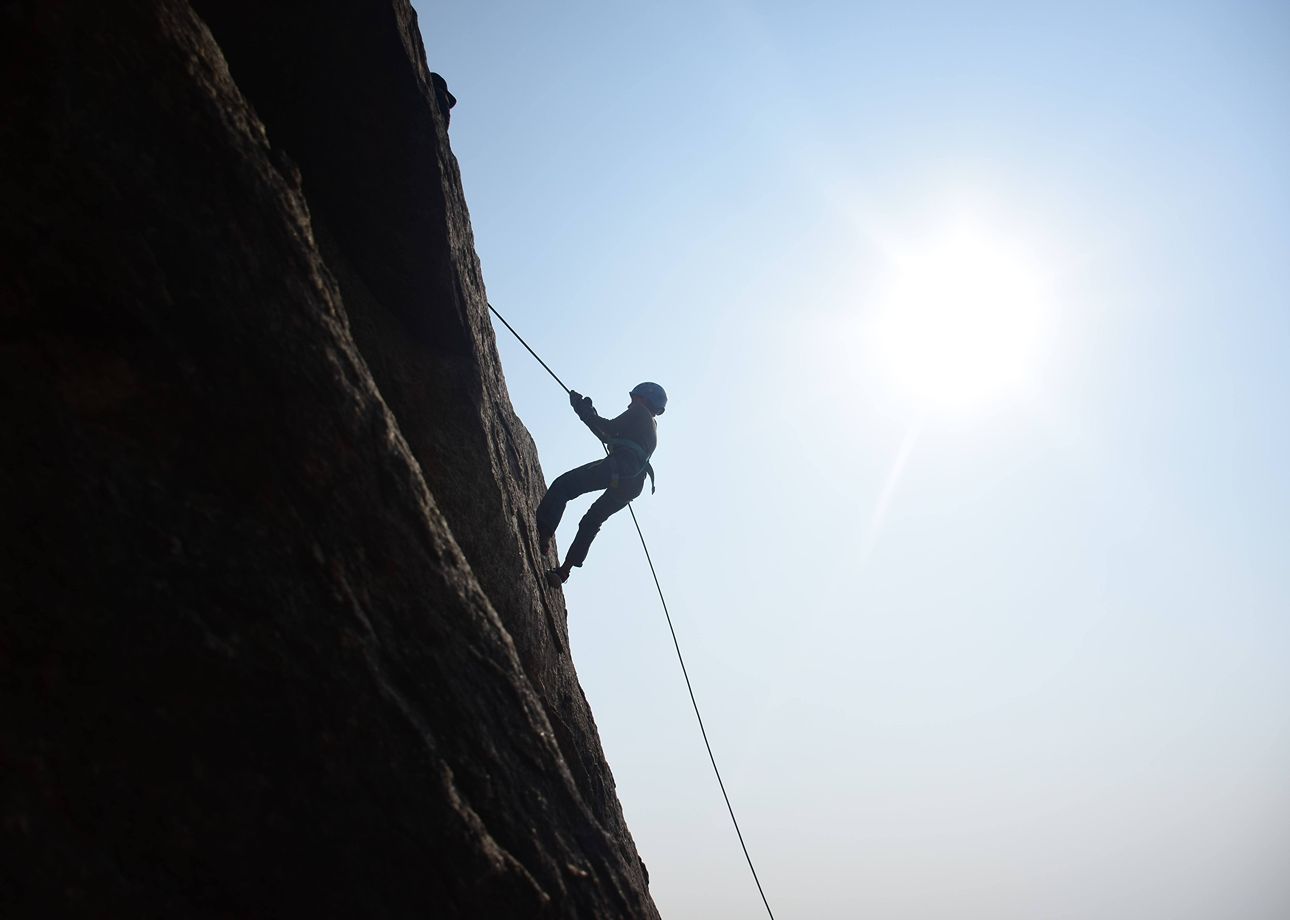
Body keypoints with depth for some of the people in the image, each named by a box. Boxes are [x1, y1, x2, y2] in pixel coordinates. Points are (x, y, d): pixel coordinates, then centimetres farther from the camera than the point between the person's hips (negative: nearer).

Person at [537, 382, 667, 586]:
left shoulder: (640, 412, 12)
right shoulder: (651, 429, 36)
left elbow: (611, 429, -1)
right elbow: (610, 437, 37)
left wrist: (586, 411, 10)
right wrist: (588, 414, 36)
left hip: (617, 469, -9)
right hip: (632, 483, 9)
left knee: (562, 485, -11)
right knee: (591, 521, 14)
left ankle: (542, 533, -25)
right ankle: (564, 570, 9)